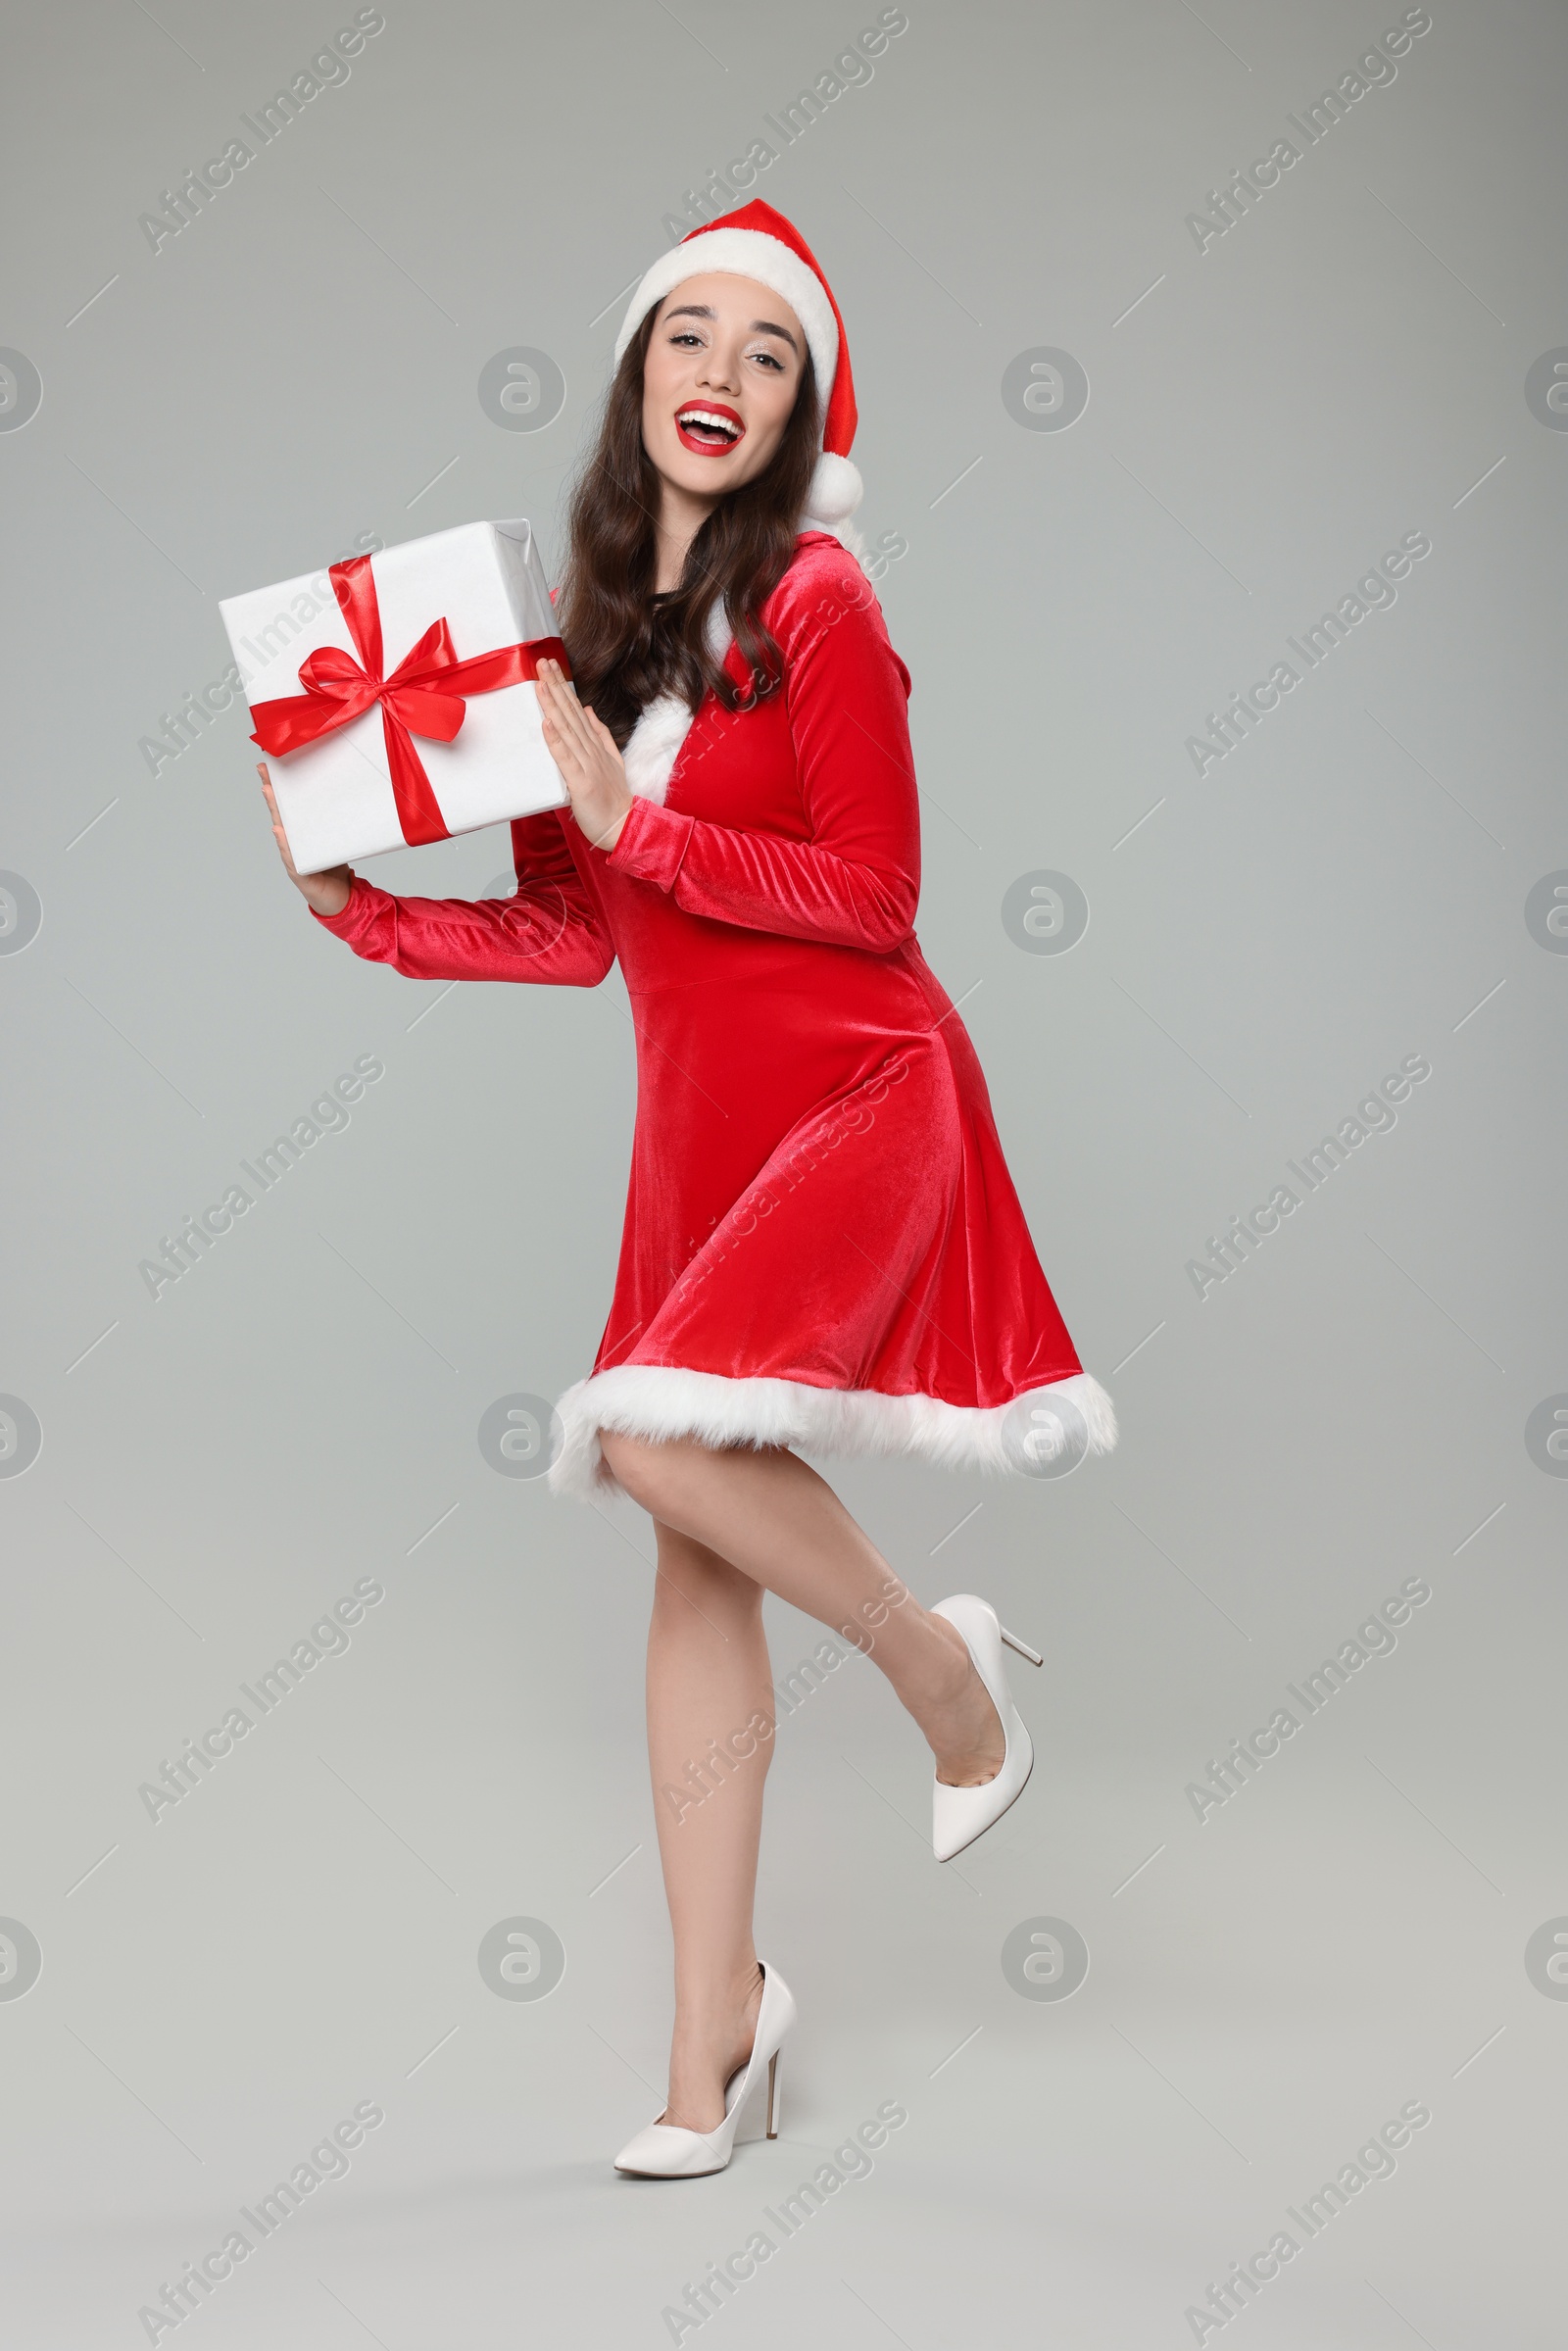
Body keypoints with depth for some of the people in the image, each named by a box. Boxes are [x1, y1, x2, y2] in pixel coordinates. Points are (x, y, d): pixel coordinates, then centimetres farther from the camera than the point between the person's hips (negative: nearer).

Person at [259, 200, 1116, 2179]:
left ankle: (941, 1662, 4)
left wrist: (637, 821, -15)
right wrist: (364, 913, 5)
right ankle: (714, 2021, 16)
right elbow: (573, 934, 13)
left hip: (860, 1093, -6)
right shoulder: (582, 628, 11)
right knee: (697, 1564, 5)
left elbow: (876, 892, -13)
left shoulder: (812, 600, -7)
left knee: (664, 1439, -26)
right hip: (698, 1119, 6)